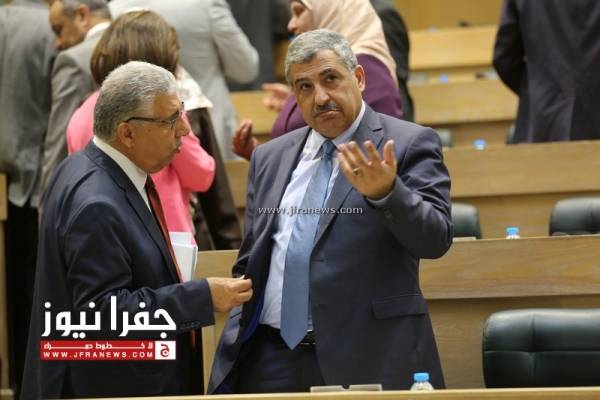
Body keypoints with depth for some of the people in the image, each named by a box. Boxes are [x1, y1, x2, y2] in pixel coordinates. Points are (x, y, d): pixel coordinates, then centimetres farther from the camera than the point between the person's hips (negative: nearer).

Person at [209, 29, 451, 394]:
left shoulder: (409, 145, 0)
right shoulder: (270, 158, 15)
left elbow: (436, 238, -10)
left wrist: (385, 192, -28)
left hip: (370, 362, -4)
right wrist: (232, 368, 13)